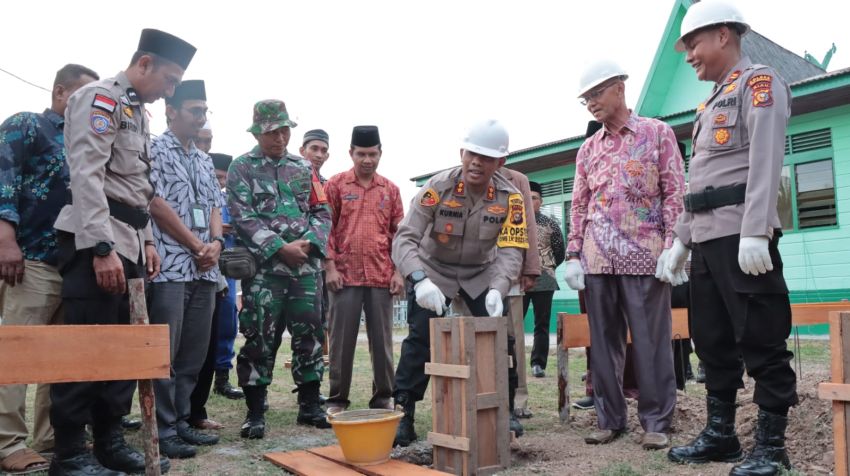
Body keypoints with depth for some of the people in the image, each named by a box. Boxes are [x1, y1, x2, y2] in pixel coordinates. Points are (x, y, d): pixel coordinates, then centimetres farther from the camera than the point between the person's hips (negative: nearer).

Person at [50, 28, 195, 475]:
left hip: (128, 242, 9)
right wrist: (102, 247, -26)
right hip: (96, 242, -9)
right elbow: (87, 176, -19)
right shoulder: (99, 98, -8)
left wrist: (146, 241, 16)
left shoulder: (139, 112, 21)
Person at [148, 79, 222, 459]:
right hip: (170, 266, -7)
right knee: (165, 353, -4)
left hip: (205, 270, 7)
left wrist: (216, 242, -3)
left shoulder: (205, 161, 20)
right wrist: (197, 245, -8)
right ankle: (164, 431, 4)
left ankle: (181, 421, 19)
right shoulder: (155, 150, -1)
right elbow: (156, 204, -10)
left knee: (194, 353, 9)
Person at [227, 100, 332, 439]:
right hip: (263, 268, -4)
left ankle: (309, 406, 19)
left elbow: (322, 213, 12)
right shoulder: (242, 168, 4)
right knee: (259, 339, -3)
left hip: (305, 267, 4)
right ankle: (255, 412, 9)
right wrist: (281, 248, -15)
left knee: (309, 335, 7)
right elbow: (242, 217, -7)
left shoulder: (304, 169, 16)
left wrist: (308, 242, -8)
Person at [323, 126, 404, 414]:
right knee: (342, 339, 4)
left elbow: (399, 232, 10)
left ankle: (383, 398, 18)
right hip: (345, 275, -2)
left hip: (381, 276, 2)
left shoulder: (390, 189, 11)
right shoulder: (335, 185, 3)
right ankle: (337, 399, 15)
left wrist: (399, 271, 3)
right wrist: (329, 266, -8)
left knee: (382, 339, 7)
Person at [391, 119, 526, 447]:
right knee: (420, 338, -13)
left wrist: (497, 290, -41)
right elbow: (405, 238, -31)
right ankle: (403, 415, -3)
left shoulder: (510, 198, -19)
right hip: (434, 270, -2)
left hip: (481, 273, 2)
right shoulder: (437, 187, -26)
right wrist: (420, 281, -48)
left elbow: (510, 251, -22)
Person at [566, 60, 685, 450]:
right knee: (603, 341, 7)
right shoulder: (587, 149, 16)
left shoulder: (657, 133, 5)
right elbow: (579, 204, 14)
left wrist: (672, 246, -10)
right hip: (597, 257, 4)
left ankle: (656, 422, 10)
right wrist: (573, 254, 6)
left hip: (644, 254, -4)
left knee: (650, 340, -1)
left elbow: (674, 192, 0)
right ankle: (609, 418, 17)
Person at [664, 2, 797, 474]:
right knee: (712, 341, 11)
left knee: (761, 342, -3)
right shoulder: (711, 103, 25)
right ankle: (720, 434, 21)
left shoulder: (759, 82, 0)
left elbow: (765, 161, -14)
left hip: (741, 235, -9)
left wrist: (755, 232, -23)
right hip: (706, 239, 9)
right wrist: (680, 239, 20)